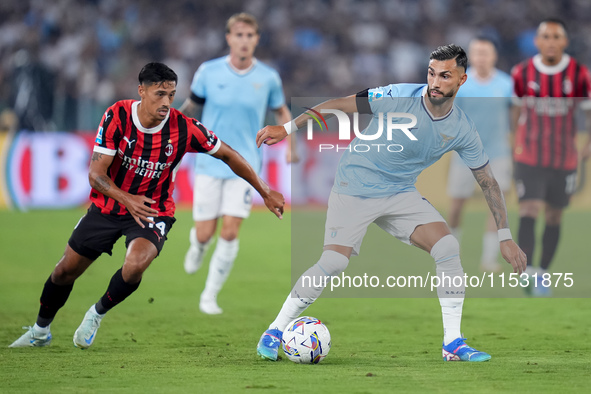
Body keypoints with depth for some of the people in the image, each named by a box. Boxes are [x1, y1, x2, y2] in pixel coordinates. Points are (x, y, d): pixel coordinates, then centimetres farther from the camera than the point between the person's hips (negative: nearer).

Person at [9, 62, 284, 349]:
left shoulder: (185, 128, -20)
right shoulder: (117, 116, -20)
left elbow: (228, 155, -6)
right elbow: (96, 173, -19)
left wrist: (266, 193, -1)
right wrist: (127, 199, -38)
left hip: (153, 210, -2)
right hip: (108, 205, 2)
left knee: (135, 266, -31)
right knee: (66, 270, 9)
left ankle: (98, 313, 0)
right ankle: (40, 331, 37)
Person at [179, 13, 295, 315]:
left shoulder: (268, 78, -1)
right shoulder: (208, 72, -5)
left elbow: (281, 111, 15)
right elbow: (192, 105, 11)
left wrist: (290, 145, 3)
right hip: (209, 163, 0)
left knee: (230, 232, -11)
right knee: (205, 233, -1)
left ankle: (210, 296, 5)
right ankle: (197, 247, 39)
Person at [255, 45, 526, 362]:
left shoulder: (462, 130, -8)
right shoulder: (399, 98, -21)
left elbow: (487, 181, 2)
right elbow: (339, 106, -12)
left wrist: (505, 237, 1)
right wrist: (288, 128, -12)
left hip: (401, 193, 4)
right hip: (355, 189, -4)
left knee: (448, 247, -14)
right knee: (333, 263, -18)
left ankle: (452, 343, -6)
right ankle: (275, 330, 0)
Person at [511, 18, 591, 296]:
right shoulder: (522, 73, -3)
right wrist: (515, 144, 15)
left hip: (564, 158, 1)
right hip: (529, 157, -1)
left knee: (554, 218, 9)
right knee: (528, 213, -15)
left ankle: (543, 273, 22)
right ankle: (528, 272, -22)